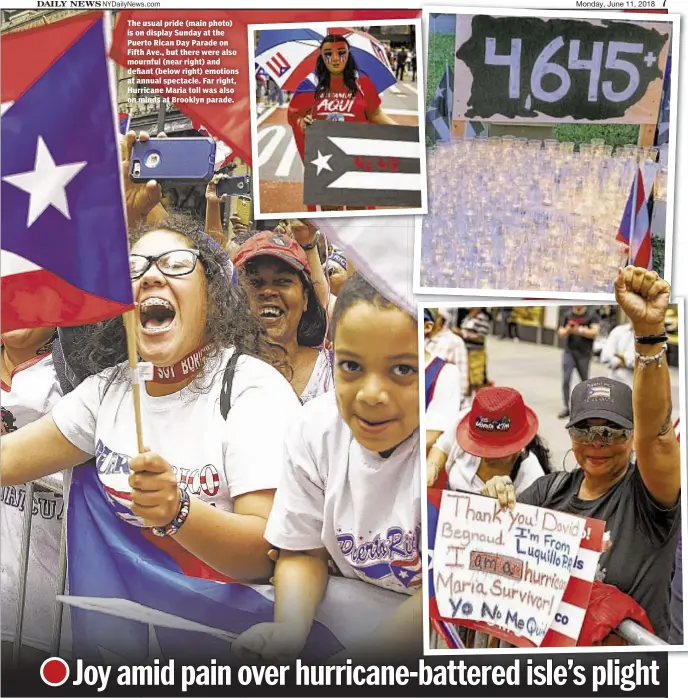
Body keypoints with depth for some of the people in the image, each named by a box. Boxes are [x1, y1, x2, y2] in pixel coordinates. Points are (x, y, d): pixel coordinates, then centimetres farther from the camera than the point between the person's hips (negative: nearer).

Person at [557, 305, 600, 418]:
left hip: (584, 354, -2)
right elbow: (561, 333, 8)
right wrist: (567, 330, -16)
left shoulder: (591, 316, -3)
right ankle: (566, 407, -5)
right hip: (569, 352, 2)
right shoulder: (568, 315, 7)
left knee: (585, 380, 13)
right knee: (566, 379, -9)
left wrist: (579, 330, -26)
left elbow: (595, 332, -14)